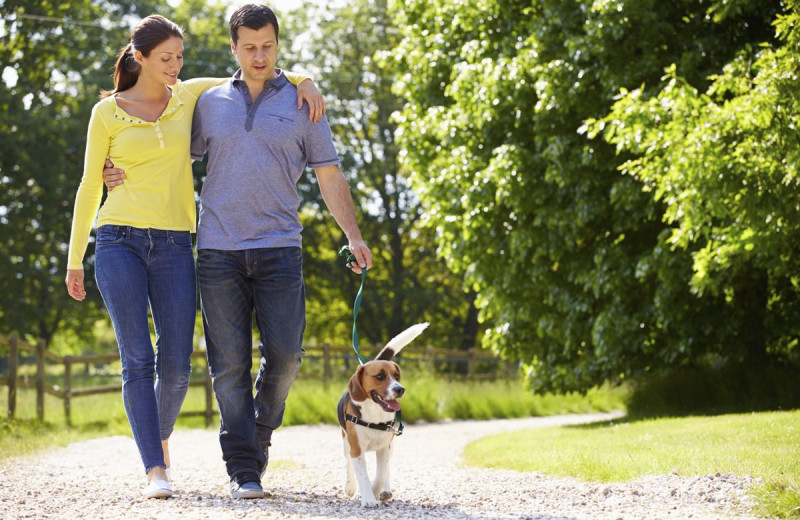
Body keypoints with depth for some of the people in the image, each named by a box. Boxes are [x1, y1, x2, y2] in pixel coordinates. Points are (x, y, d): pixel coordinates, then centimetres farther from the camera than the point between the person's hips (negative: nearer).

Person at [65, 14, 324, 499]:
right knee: (138, 360, -9)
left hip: (174, 246, 2)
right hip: (119, 242, -2)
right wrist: (74, 259, 9)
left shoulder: (188, 96, 9)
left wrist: (303, 81, 0)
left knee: (176, 366, -1)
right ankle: (156, 470, -6)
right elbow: (90, 186, 8)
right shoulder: (107, 113, 3)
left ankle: (159, 432, 30)